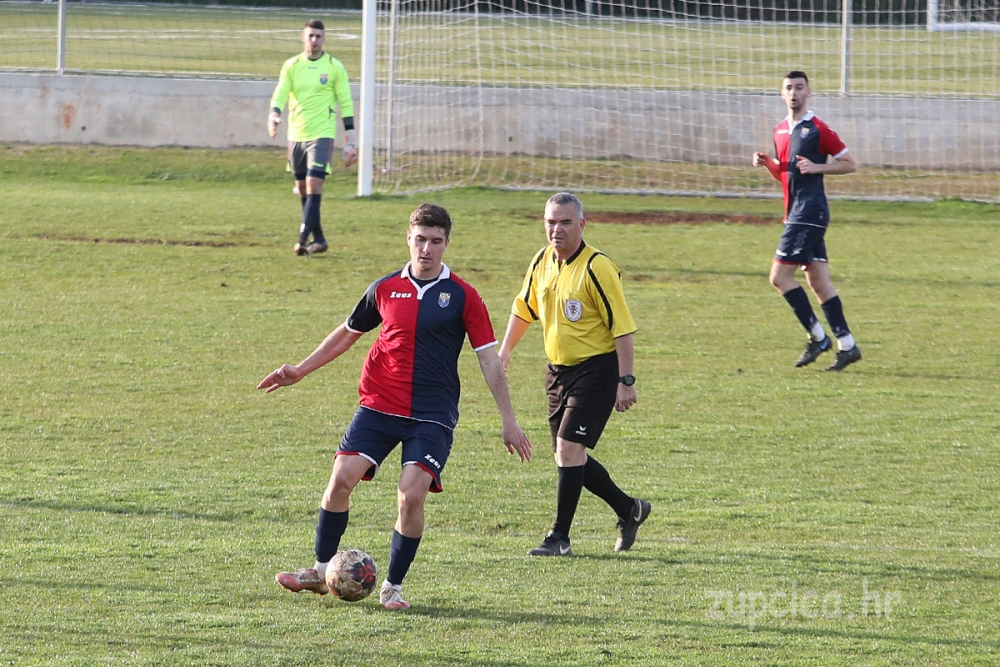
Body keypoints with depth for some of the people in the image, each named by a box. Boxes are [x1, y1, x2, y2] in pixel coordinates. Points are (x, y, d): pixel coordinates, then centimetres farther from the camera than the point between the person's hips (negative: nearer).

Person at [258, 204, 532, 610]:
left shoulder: (462, 297, -2)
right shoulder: (385, 289, 6)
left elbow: (488, 358, 0)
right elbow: (348, 333, 21)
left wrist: (508, 421, -3)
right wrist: (300, 371, 19)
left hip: (432, 416, -2)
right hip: (378, 407, 2)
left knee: (412, 495, -15)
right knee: (341, 478, -9)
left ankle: (394, 586, 3)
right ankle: (321, 570, 8)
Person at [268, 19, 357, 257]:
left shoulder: (335, 67, 0)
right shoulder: (291, 66, 7)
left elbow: (346, 103, 3)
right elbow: (280, 94, -2)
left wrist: (351, 138, -1)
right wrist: (274, 114, -24)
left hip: (322, 134, -4)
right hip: (296, 135, 4)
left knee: (314, 186, -15)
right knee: (303, 190, 8)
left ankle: (303, 239, -19)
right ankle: (319, 239, 18)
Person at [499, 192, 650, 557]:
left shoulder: (597, 268, -18)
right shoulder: (542, 261, 4)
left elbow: (623, 328, -17)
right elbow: (524, 308, 22)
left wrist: (625, 381, -19)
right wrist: (505, 350, 21)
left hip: (596, 370, -8)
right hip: (558, 369, 8)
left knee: (569, 448, -14)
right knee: (569, 456, 11)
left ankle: (560, 538, -6)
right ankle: (630, 509, 30)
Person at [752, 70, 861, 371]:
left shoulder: (817, 129, -9)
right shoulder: (780, 131, 15)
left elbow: (850, 164, -6)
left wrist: (817, 167, -18)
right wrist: (766, 163, 5)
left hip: (809, 210, -9)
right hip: (795, 211, 9)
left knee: (780, 276, -11)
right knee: (817, 280, 8)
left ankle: (817, 336, -4)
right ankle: (846, 344, 10)